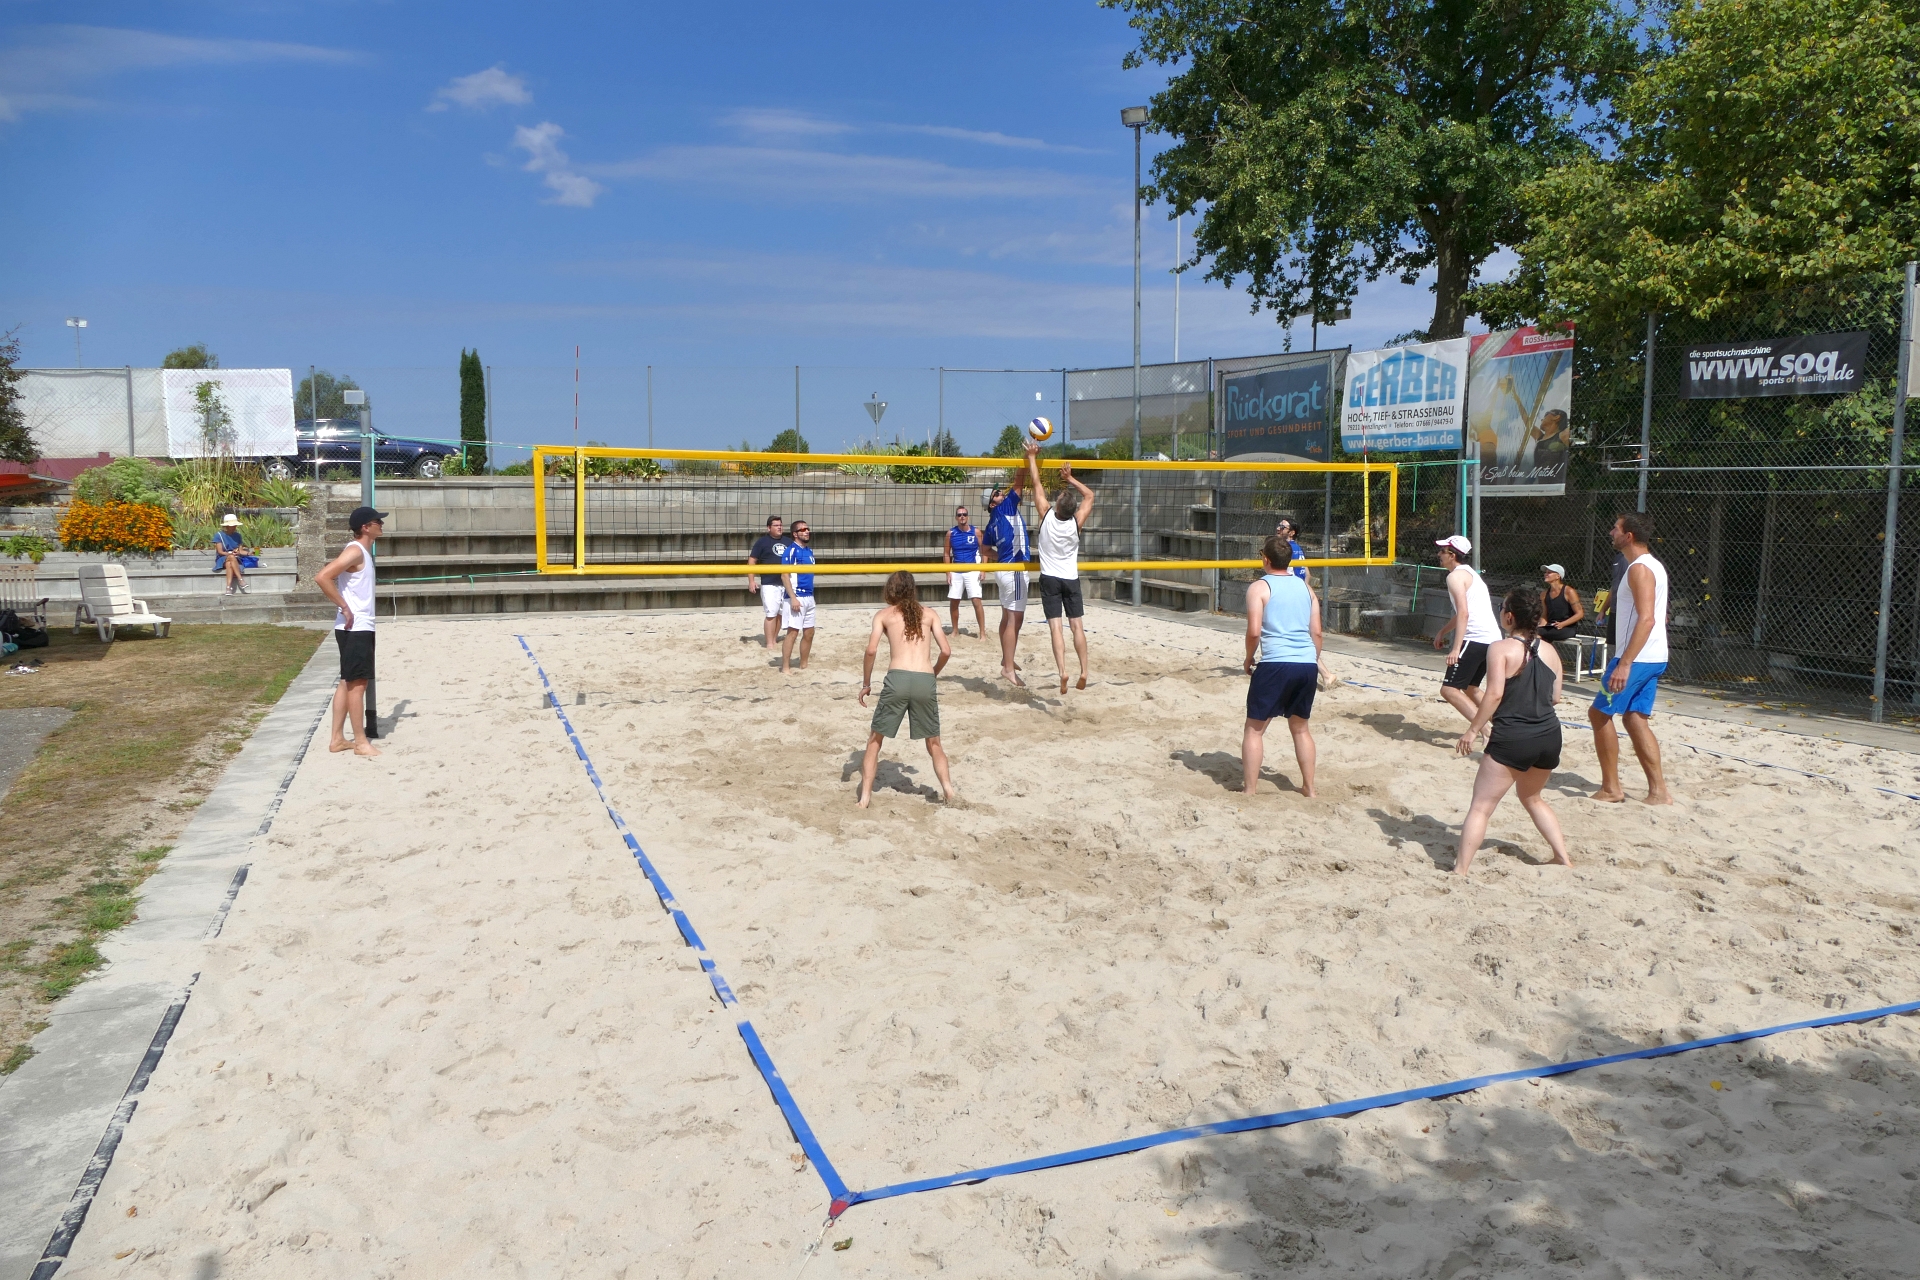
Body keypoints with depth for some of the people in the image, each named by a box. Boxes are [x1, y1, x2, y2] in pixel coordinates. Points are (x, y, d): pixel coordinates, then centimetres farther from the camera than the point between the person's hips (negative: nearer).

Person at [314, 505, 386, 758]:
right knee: (357, 683, -4)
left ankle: (337, 739, 19)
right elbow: (322, 577, -26)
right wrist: (345, 608, -21)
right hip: (356, 627, -10)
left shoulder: (363, 552, 14)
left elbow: (335, 578, 25)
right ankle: (361, 742, 2)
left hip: (358, 627, 10)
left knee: (348, 681, 13)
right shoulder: (355, 551, -15)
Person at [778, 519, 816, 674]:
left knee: (809, 633, 11)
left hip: (809, 596, 8)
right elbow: (784, 575, -16)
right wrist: (792, 598, -22)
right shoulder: (791, 551, -11)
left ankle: (803, 666, 22)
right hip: (796, 597, -8)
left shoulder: (809, 550, 14)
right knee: (793, 631, -9)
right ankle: (785, 668, -5)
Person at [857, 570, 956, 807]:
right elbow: (946, 651, 11)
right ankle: (948, 788, 5)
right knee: (934, 743, 20)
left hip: (897, 679, -2)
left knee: (874, 740, 14)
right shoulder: (928, 614, 18)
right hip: (926, 681, 2)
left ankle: (865, 797, 9)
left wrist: (866, 684, 10)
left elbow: (871, 650, 0)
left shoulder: (884, 615, 13)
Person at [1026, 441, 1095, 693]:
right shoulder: (1077, 522, -10)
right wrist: (1070, 478, 9)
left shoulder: (1046, 516, -14)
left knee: (1055, 626, -7)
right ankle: (1084, 671, 5)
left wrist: (1032, 457, 5)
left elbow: (1037, 484, -5)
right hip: (1071, 579, 1)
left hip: (1050, 579, -1)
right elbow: (1089, 495, 6)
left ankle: (1062, 671, -19)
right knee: (1077, 625, 7)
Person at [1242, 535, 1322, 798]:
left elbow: (1254, 631, -10)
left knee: (1255, 727, 4)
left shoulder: (1259, 588, -1)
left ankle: (1248, 791, 3)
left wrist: (1248, 660, 6)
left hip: (1275, 664, -5)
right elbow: (1316, 633, 13)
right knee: (1300, 726, 21)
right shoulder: (1305, 587, 15)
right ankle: (1308, 788, 24)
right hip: (1308, 664, 6)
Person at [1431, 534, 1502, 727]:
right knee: (1470, 688, 24)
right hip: (1492, 639, 10)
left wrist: (1456, 649, -25)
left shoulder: (1455, 576, -9)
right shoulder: (1469, 573, 22)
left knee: (1449, 689, -11)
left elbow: (1463, 613, -20)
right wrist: (1442, 632, 37)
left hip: (1475, 639, -10)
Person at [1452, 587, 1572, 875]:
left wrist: (1473, 730, -14)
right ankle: (1564, 858, 31)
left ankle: (1459, 871, -6)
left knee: (1480, 807, -1)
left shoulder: (1501, 648, -9)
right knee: (1532, 798, 30)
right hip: (1550, 737, 7)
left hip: (1512, 739, -6)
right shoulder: (1550, 651, 8)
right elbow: (1555, 697, 12)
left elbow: (1495, 693, -19)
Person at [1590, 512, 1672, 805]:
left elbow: (1647, 619, -25)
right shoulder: (1653, 565, 16)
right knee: (1635, 718, 11)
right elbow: (1658, 617, 21)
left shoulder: (1640, 569, -16)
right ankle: (1658, 791, 10)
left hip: (1637, 659, -10)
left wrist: (1625, 664, -29)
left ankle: (1611, 788, 3)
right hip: (1653, 658, 10)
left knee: (1600, 713, -1)